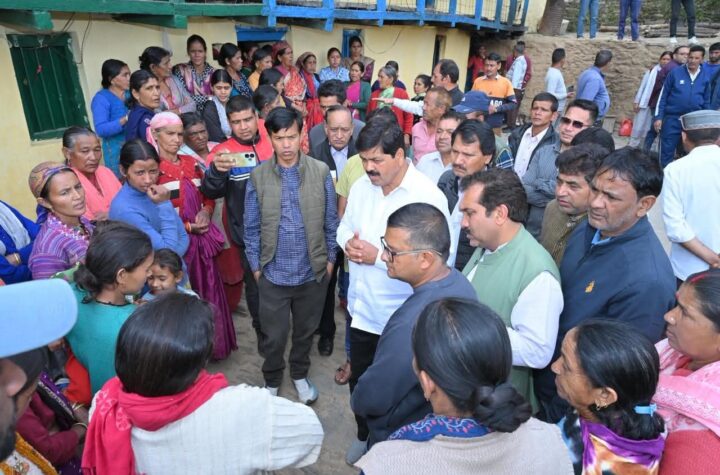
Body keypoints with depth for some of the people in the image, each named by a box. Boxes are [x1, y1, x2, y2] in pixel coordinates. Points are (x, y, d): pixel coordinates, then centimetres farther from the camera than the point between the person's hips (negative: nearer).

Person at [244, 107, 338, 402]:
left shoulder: (321, 172, -7)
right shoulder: (258, 176, -6)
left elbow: (331, 221, 1)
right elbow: (251, 228, 1)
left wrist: (330, 258, 2)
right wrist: (255, 266, 2)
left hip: (313, 272, 1)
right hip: (273, 274, 0)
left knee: (305, 331, 20)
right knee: (273, 336, 14)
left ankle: (300, 375, 46)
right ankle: (272, 380, 41)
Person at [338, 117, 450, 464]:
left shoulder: (428, 196, -20)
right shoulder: (361, 186, 1)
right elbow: (344, 226, 13)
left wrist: (379, 256, -25)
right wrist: (348, 243, -10)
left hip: (401, 316, -6)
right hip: (361, 307, 6)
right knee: (358, 378, 24)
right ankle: (364, 435, 51)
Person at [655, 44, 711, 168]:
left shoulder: (705, 78, 5)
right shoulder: (675, 72, -3)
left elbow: (706, 102, 12)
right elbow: (663, 96, -1)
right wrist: (659, 117, -8)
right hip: (672, 118, -3)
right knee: (667, 152, -1)